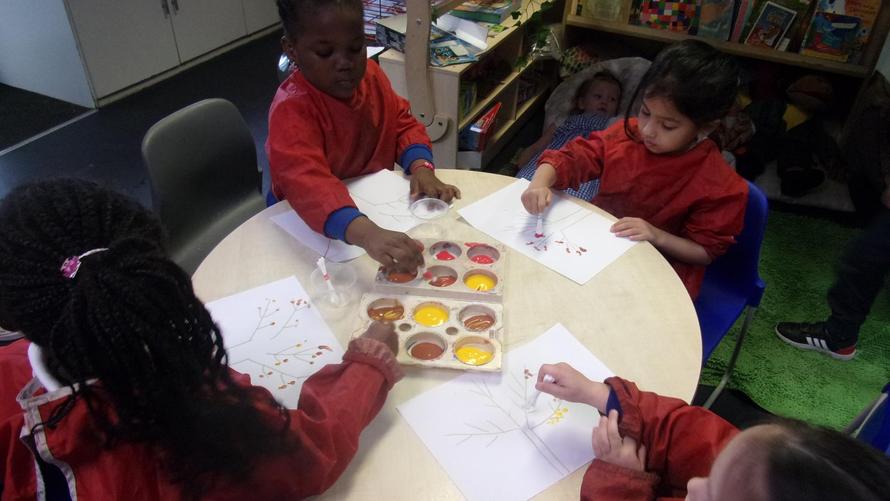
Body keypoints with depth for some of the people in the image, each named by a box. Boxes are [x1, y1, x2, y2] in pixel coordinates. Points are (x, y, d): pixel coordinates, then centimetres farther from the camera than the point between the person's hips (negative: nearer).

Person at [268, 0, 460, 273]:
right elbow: (307, 183, -43)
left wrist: (421, 168, -20)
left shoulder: (370, 74, -6)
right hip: (313, 226, -6)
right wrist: (366, 233, -60)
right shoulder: (292, 108, -27)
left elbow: (403, 124, 3)